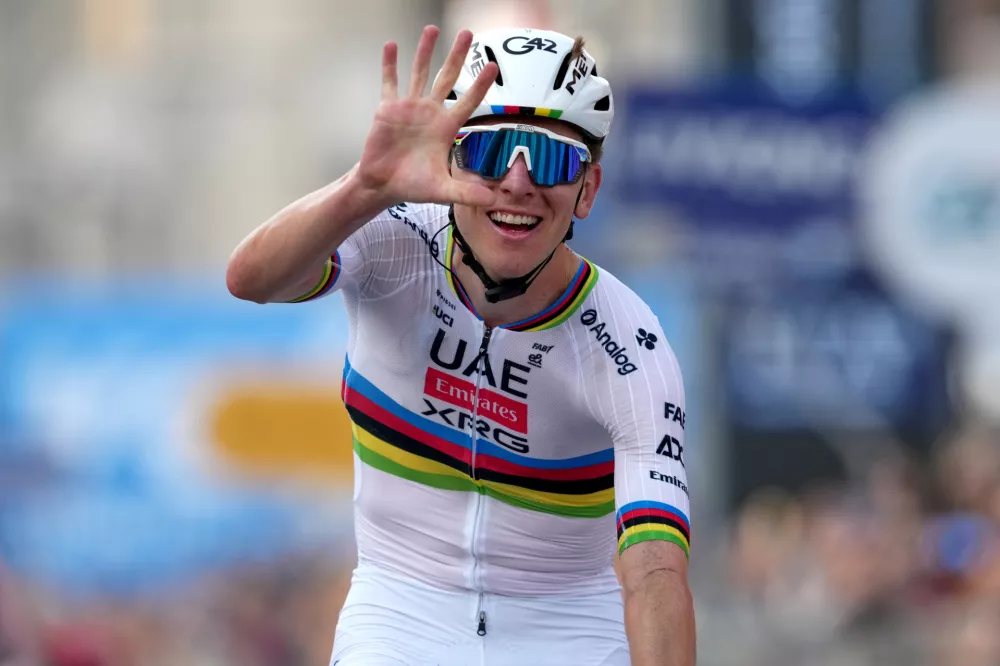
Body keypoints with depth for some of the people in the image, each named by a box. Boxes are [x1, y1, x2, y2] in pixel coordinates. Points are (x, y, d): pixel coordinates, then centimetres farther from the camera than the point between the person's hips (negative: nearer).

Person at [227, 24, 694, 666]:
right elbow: (252, 278, -36)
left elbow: (654, 569, -30)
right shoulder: (397, 246, -15)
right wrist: (368, 188, -56)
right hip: (402, 610, 0)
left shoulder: (628, 353, -19)